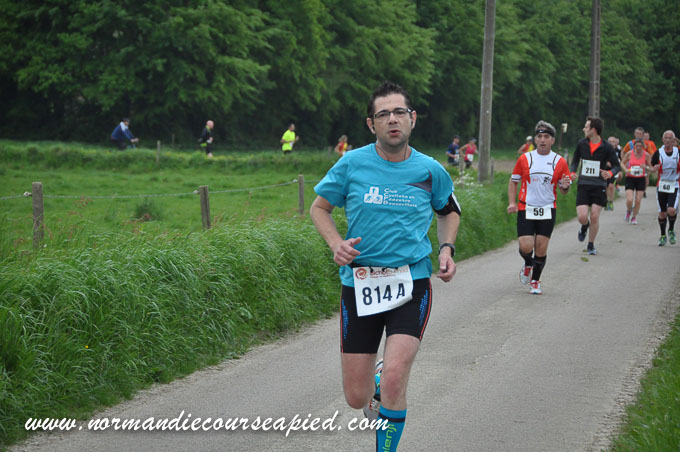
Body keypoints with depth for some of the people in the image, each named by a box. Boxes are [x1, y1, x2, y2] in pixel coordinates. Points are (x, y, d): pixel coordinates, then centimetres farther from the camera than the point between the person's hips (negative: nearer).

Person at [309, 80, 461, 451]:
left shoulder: (429, 170, 2)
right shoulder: (352, 164, -4)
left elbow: (449, 211, 22)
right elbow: (319, 206, 10)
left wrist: (447, 249, 4)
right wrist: (335, 243, -8)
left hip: (412, 284, 0)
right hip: (359, 285, 1)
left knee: (393, 382, -21)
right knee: (356, 398, 4)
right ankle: (377, 385, 41)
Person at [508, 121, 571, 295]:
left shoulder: (559, 162, 2)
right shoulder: (524, 159, 2)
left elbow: (563, 190, 8)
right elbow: (513, 181, 11)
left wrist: (565, 186, -16)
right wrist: (512, 202, -2)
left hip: (547, 211, 1)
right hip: (526, 209, 0)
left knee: (541, 248, 0)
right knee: (526, 247, -10)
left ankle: (535, 281, 21)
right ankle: (528, 265, 26)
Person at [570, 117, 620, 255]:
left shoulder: (606, 147, -6)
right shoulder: (581, 144, 2)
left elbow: (617, 165, 1)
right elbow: (575, 160, 17)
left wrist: (610, 173, -21)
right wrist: (572, 173, -1)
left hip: (599, 186, -2)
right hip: (583, 185, 2)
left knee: (594, 217, -5)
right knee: (582, 217, -10)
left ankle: (591, 245, 14)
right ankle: (584, 227, 28)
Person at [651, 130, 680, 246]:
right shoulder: (658, 153, -1)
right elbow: (653, 168, 8)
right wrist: (655, 168, -15)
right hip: (661, 185, 1)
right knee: (662, 213, 3)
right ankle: (663, 236, 22)